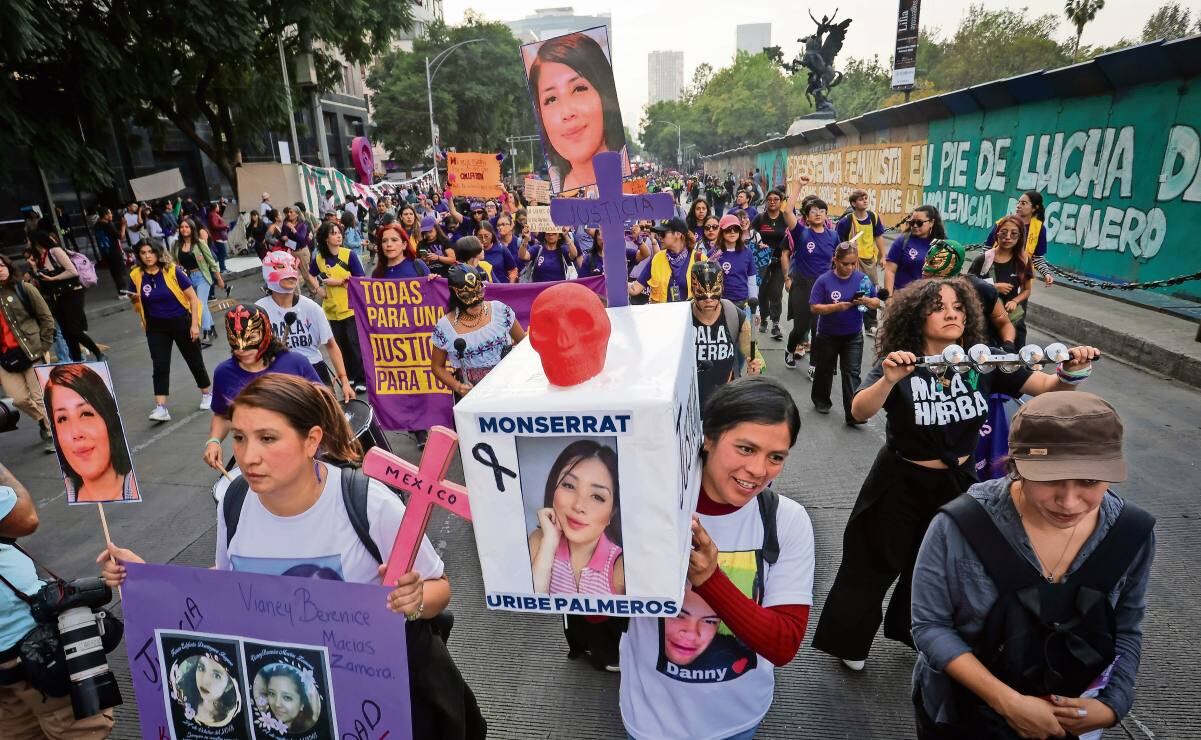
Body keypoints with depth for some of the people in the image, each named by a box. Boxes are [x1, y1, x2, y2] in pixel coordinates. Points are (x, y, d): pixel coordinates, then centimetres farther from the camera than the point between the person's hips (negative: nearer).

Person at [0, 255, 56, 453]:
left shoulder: (23, 288, -3)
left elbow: (46, 318, 0)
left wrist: (43, 347, -3)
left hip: (30, 352, -3)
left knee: (39, 397, 2)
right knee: (19, 399, 2)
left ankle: (51, 429, 19)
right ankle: (46, 423, 28)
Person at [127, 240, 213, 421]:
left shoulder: (172, 270, -13)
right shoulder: (136, 275, -3)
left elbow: (193, 297, -10)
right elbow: (136, 303, 13)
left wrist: (194, 324, -12)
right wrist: (134, 299, -12)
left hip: (181, 322, -2)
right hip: (156, 327, 2)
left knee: (194, 360, 11)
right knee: (159, 367, -4)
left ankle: (207, 394, 32)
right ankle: (161, 408, -3)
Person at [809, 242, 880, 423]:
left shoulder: (862, 279, -4)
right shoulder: (824, 280, -12)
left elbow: (877, 303, 2)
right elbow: (814, 307, -15)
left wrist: (867, 301, -21)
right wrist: (837, 307, -28)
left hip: (853, 336, 1)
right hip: (828, 335, -1)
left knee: (852, 373, -2)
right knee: (825, 369, 16)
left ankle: (853, 413, -2)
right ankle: (821, 400, 38)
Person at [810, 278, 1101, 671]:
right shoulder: (900, 366, -21)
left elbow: (1049, 387, -10)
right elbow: (860, 412, -36)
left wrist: (1072, 371, -32)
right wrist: (888, 380, -55)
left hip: (957, 483, 4)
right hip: (901, 484, -4)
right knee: (873, 566, 11)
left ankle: (911, 631, 50)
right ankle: (849, 642, 33)